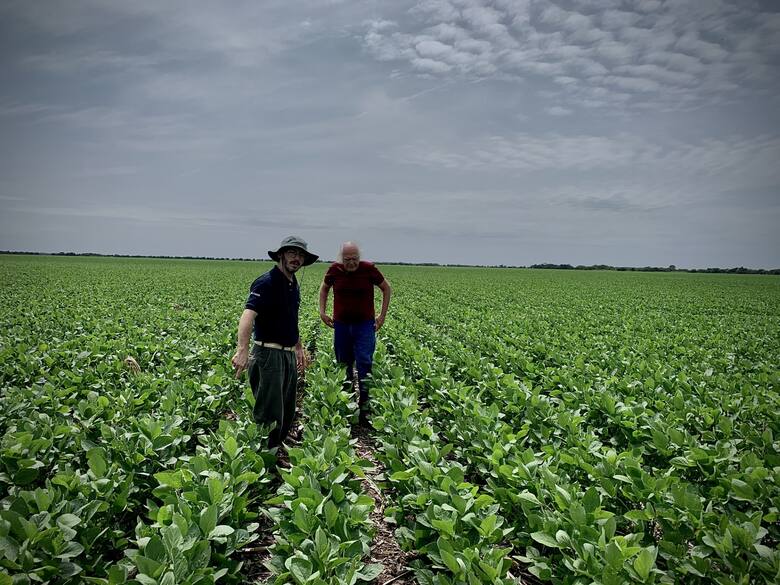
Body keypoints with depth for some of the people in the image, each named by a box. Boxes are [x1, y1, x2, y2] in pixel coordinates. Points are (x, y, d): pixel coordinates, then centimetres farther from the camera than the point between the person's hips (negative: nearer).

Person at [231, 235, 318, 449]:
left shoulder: (293, 284, 12)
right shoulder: (267, 283, -17)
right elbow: (248, 315, -31)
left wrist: (299, 347, 27)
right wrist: (242, 349, -45)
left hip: (288, 354, 9)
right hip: (269, 354, -9)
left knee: (287, 413, 17)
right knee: (269, 414, -3)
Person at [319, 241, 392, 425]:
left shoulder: (369, 269, -10)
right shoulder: (334, 270, -5)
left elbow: (387, 288, 4)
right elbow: (324, 288, 16)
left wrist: (383, 315, 0)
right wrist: (322, 311, 5)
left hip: (365, 325, -2)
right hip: (341, 324, 3)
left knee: (364, 365, -7)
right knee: (343, 364, 11)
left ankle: (365, 407, -2)